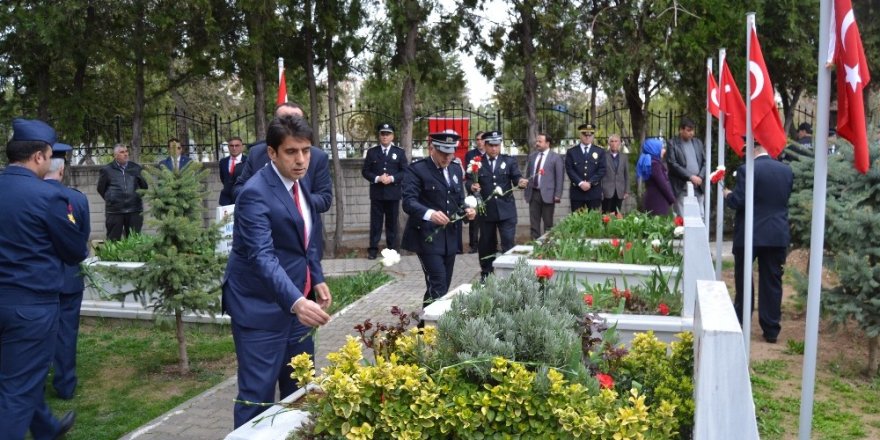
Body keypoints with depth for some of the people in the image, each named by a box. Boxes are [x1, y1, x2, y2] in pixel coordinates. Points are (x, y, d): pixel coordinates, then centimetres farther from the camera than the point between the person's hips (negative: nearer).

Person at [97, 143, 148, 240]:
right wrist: (111, 199, 7)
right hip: (114, 211, -2)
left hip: (135, 210, 2)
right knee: (113, 240, 4)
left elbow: (145, 186, 13)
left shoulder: (136, 168, 7)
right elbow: (101, 189, 9)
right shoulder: (107, 170, 0)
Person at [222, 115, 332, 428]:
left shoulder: (298, 181, 5)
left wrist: (316, 279, 9)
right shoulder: (256, 194, -22)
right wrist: (296, 302, -45)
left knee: (300, 386, 20)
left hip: (295, 299, 8)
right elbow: (262, 257, -33)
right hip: (262, 307, -8)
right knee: (258, 393, -2)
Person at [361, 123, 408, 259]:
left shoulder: (400, 152, 5)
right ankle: (373, 249, 9)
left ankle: (392, 249, 16)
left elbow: (405, 171, 0)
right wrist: (377, 178, -15)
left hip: (393, 193, 0)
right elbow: (365, 171, 2)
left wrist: (392, 178, -15)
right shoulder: (371, 152, 5)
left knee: (392, 222, 7)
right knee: (375, 222, 2)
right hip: (377, 193, 0)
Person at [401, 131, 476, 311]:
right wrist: (429, 213, -37)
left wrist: (466, 210, -4)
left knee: (443, 286, 12)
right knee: (438, 287, -14)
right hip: (428, 237, -7)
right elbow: (408, 202, -19)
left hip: (450, 237, 7)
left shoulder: (456, 170, 14)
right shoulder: (416, 169, -8)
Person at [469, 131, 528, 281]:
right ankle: (486, 273, 25)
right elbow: (469, 180, -1)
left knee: (508, 241, -5)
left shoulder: (509, 161, 4)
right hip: (486, 210, 1)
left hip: (506, 209, 0)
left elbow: (516, 177, -3)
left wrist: (520, 181, -25)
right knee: (486, 243, 11)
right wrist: (472, 185, -23)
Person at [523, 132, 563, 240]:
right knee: (533, 222, 7)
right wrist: (526, 190, 10)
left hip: (547, 194, -4)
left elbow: (559, 177, -6)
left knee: (548, 223, 5)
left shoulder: (556, 157, -4)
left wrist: (557, 195, -10)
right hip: (533, 193, 5)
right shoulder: (532, 156, 12)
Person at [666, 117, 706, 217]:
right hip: (681, 187, -5)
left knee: (699, 217, 5)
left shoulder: (698, 143, 15)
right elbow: (672, 164, -11)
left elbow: (705, 162, 14)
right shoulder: (672, 144, -2)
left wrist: (700, 177, -4)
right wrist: (690, 176, -14)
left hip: (698, 187, 5)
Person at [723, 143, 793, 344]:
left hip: (749, 235, -4)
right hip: (778, 235, 4)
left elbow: (737, 201, -16)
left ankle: (740, 325, 22)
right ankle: (771, 330, 12)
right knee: (772, 283, 8)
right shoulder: (787, 170, 4)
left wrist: (727, 194, 4)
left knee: (744, 281, 12)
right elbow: (786, 199, 13)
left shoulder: (747, 170, -13)